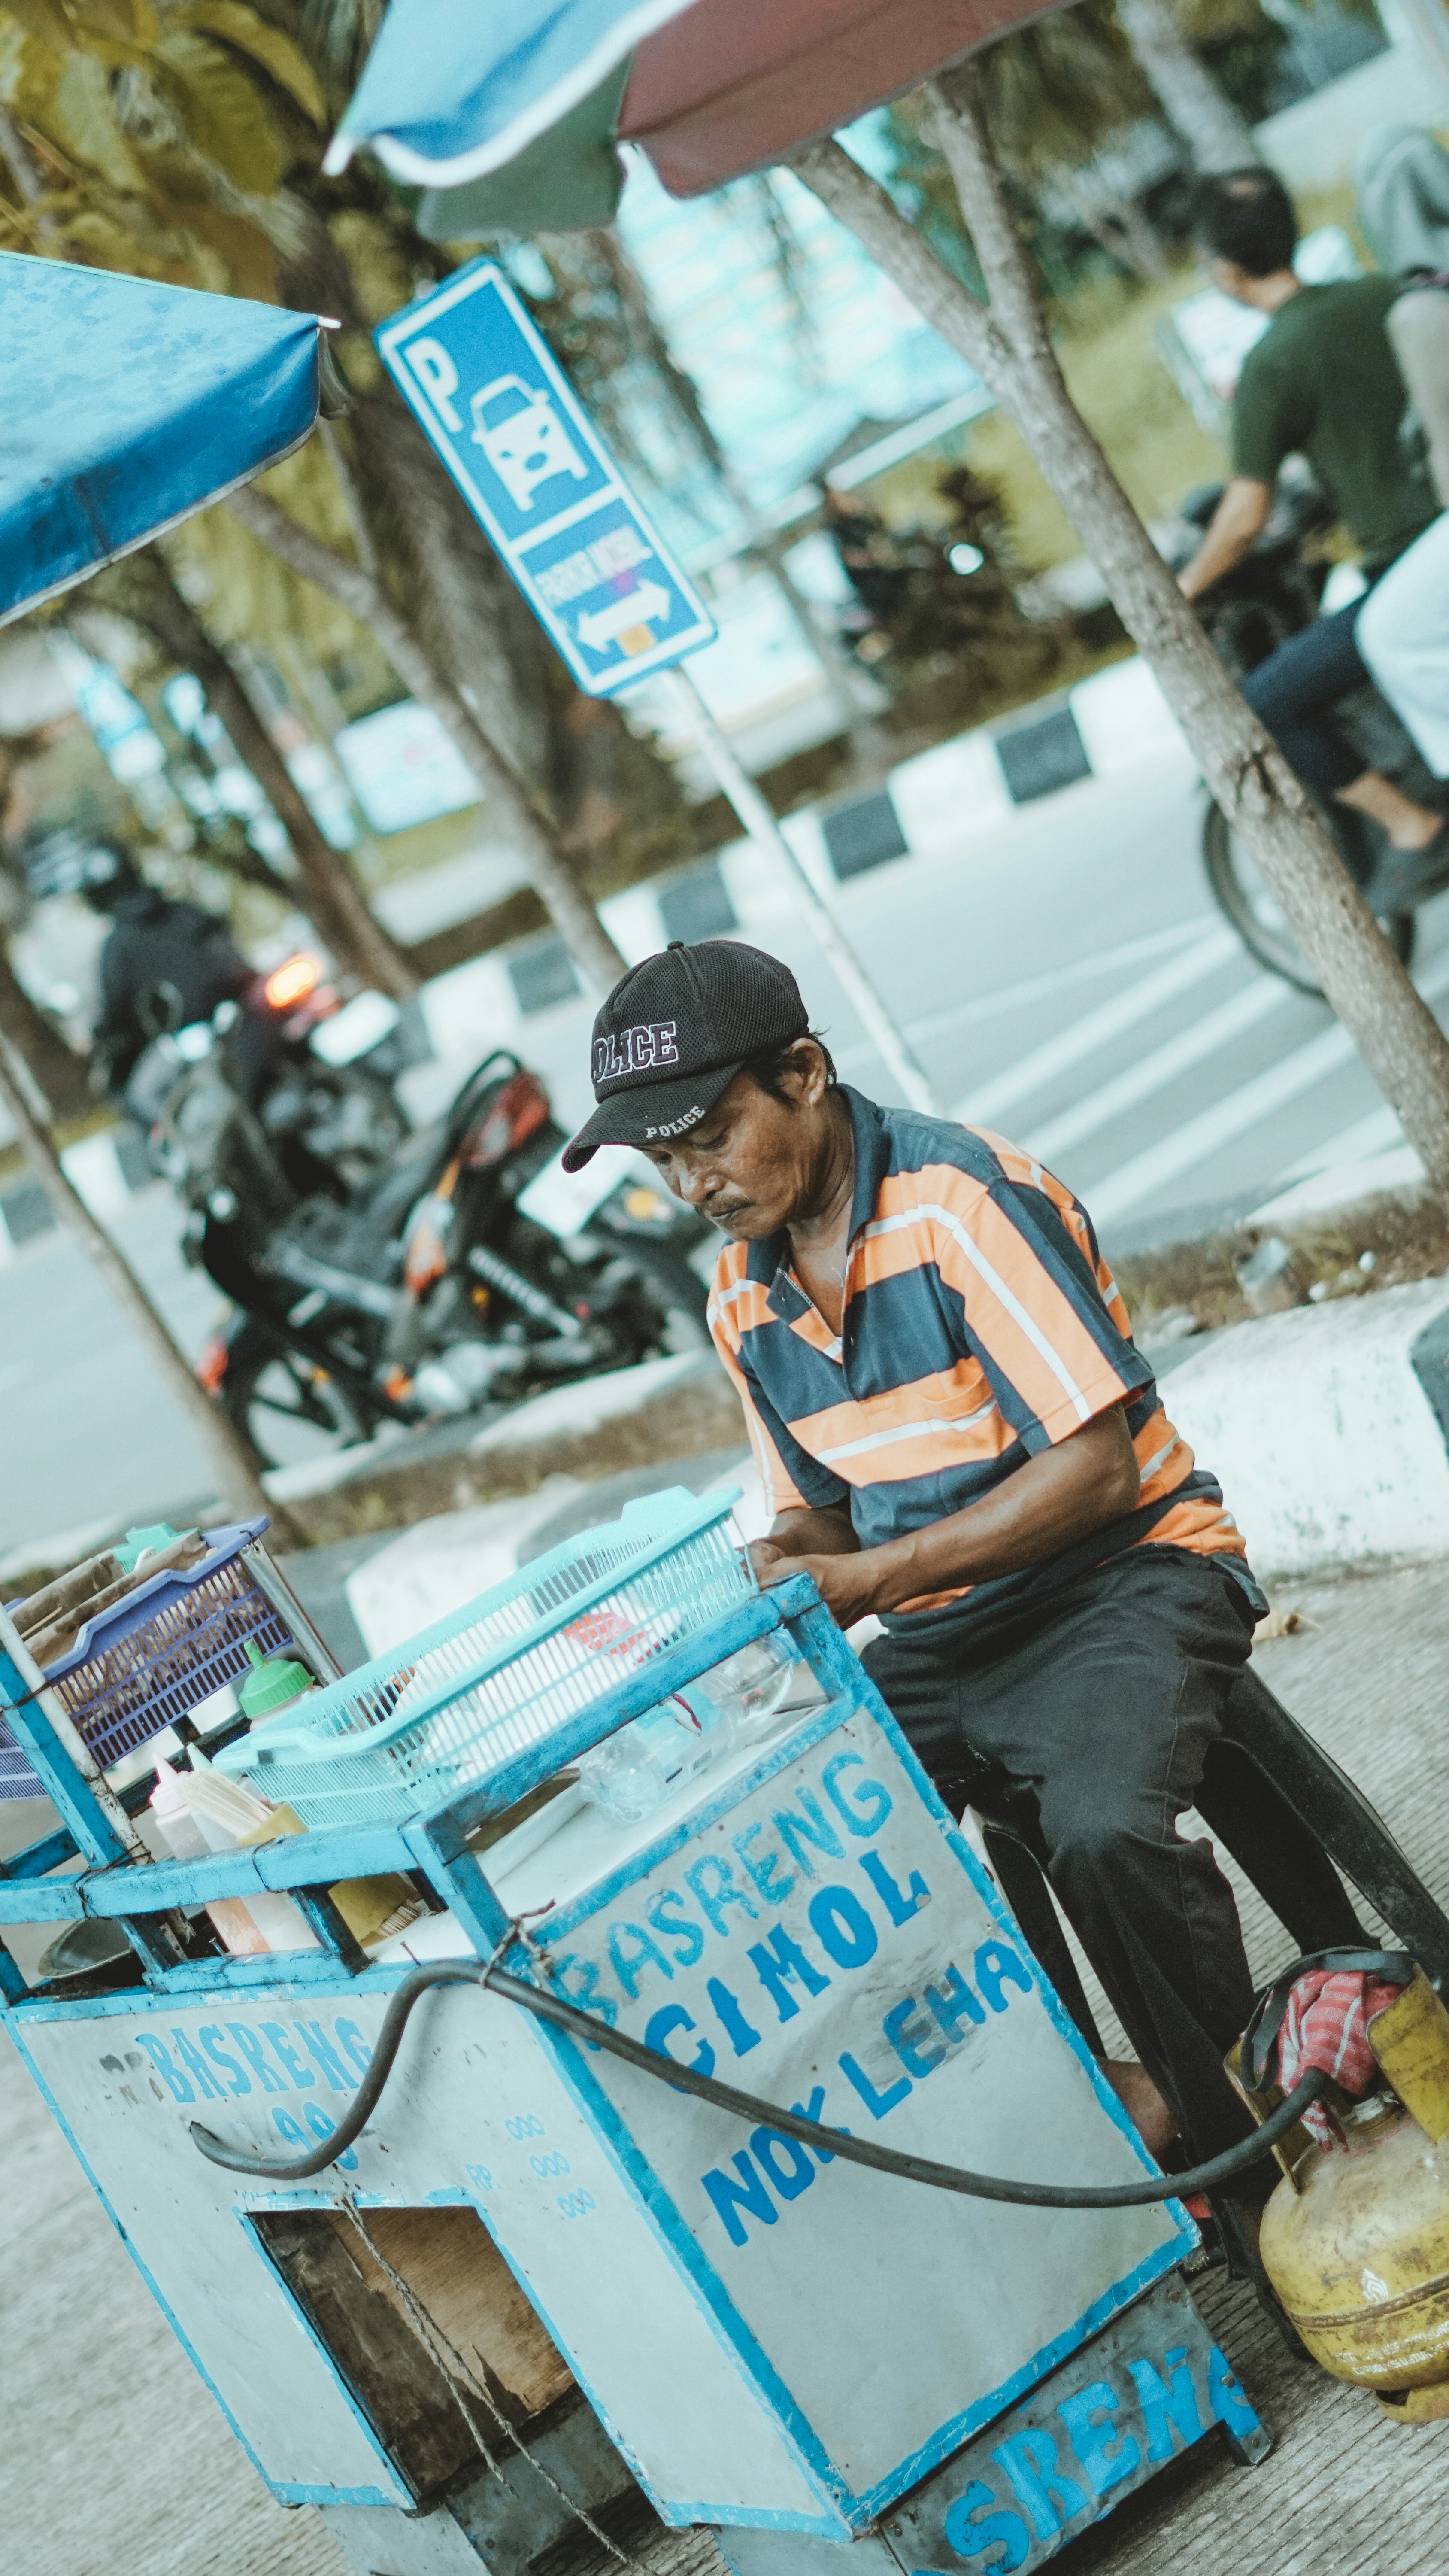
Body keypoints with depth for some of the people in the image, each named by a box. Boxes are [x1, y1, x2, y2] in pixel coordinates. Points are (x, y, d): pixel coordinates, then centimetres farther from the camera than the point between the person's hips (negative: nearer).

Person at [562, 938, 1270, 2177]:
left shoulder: (960, 1198, -16)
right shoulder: (743, 1298, 7)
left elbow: (1096, 1467, -19)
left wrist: (875, 1578, -23)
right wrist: (776, 1573, -7)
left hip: (1128, 1573, -7)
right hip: (944, 1639, 7)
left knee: (1102, 1830, -34)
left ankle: (1216, 2109, -5)